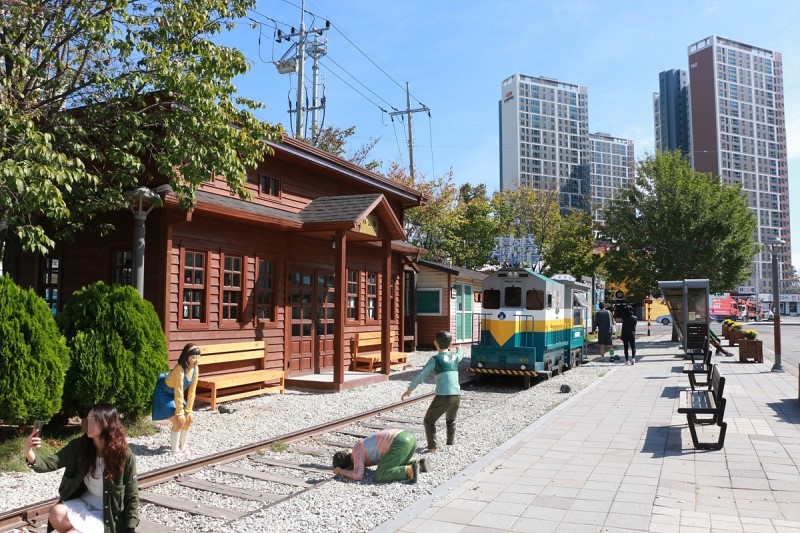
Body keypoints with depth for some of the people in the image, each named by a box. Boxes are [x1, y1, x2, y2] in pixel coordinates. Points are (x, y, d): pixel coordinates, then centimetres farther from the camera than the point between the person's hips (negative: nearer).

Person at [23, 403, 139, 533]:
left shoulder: (125, 456, -19)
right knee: (56, 514, -21)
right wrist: (29, 453, -40)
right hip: (85, 504, 5)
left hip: (107, 515, -5)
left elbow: (132, 497, -11)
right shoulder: (79, 446, -8)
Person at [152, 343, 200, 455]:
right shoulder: (180, 369, -35)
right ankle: (174, 450, 5)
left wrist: (189, 410, -5)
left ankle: (182, 446, 22)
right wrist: (179, 412, -22)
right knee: (179, 422, -14)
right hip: (164, 394, -7)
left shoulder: (195, 369, -13)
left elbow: (192, 392, -6)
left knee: (189, 419, 4)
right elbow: (179, 393, -29)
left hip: (174, 395, 8)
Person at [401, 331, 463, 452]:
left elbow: (421, 375, -4)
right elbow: (461, 353, 38)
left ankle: (433, 446, 2)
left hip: (442, 397, -5)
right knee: (450, 421, 31)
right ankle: (450, 445, 34)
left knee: (429, 421, 14)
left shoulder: (435, 359, -2)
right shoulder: (455, 356, 12)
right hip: (456, 396, 5)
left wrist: (409, 389, 4)